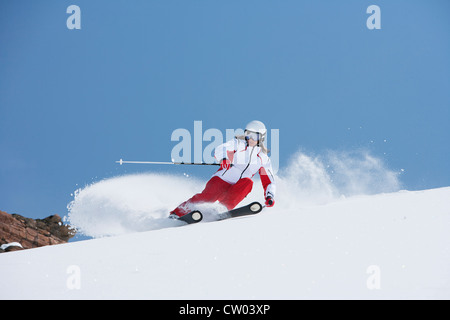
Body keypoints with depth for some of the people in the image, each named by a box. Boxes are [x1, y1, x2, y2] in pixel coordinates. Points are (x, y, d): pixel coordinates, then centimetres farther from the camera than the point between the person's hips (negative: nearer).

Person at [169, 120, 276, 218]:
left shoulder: (263, 158, 11)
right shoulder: (238, 143, 3)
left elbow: (268, 181, 14)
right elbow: (219, 150, -13)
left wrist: (270, 196, -5)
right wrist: (223, 158, -37)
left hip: (236, 190, 2)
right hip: (221, 180, -2)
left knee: (248, 182, -27)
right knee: (207, 196, -26)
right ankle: (177, 213, -24)